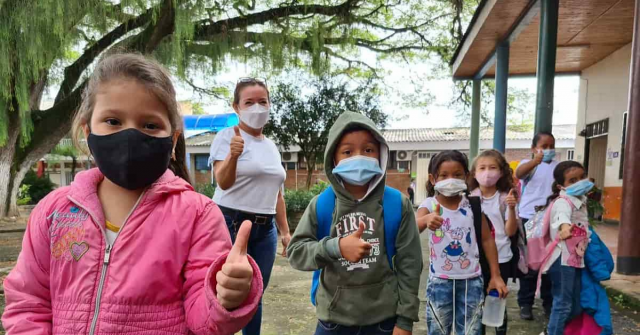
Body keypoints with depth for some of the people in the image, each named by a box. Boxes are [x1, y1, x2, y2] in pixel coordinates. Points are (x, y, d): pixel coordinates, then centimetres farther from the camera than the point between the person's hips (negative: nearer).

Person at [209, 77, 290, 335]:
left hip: (265, 229, 6)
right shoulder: (227, 136, -6)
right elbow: (223, 182, -18)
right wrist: (233, 156, -36)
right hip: (231, 224, -6)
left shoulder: (272, 146, 12)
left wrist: (285, 231, 15)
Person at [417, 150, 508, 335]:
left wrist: (496, 275, 1)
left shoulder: (472, 204, -3)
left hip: (471, 280, 1)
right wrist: (426, 220, -54)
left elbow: (487, 239, 3)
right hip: (440, 281, -1)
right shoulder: (429, 205, -11)